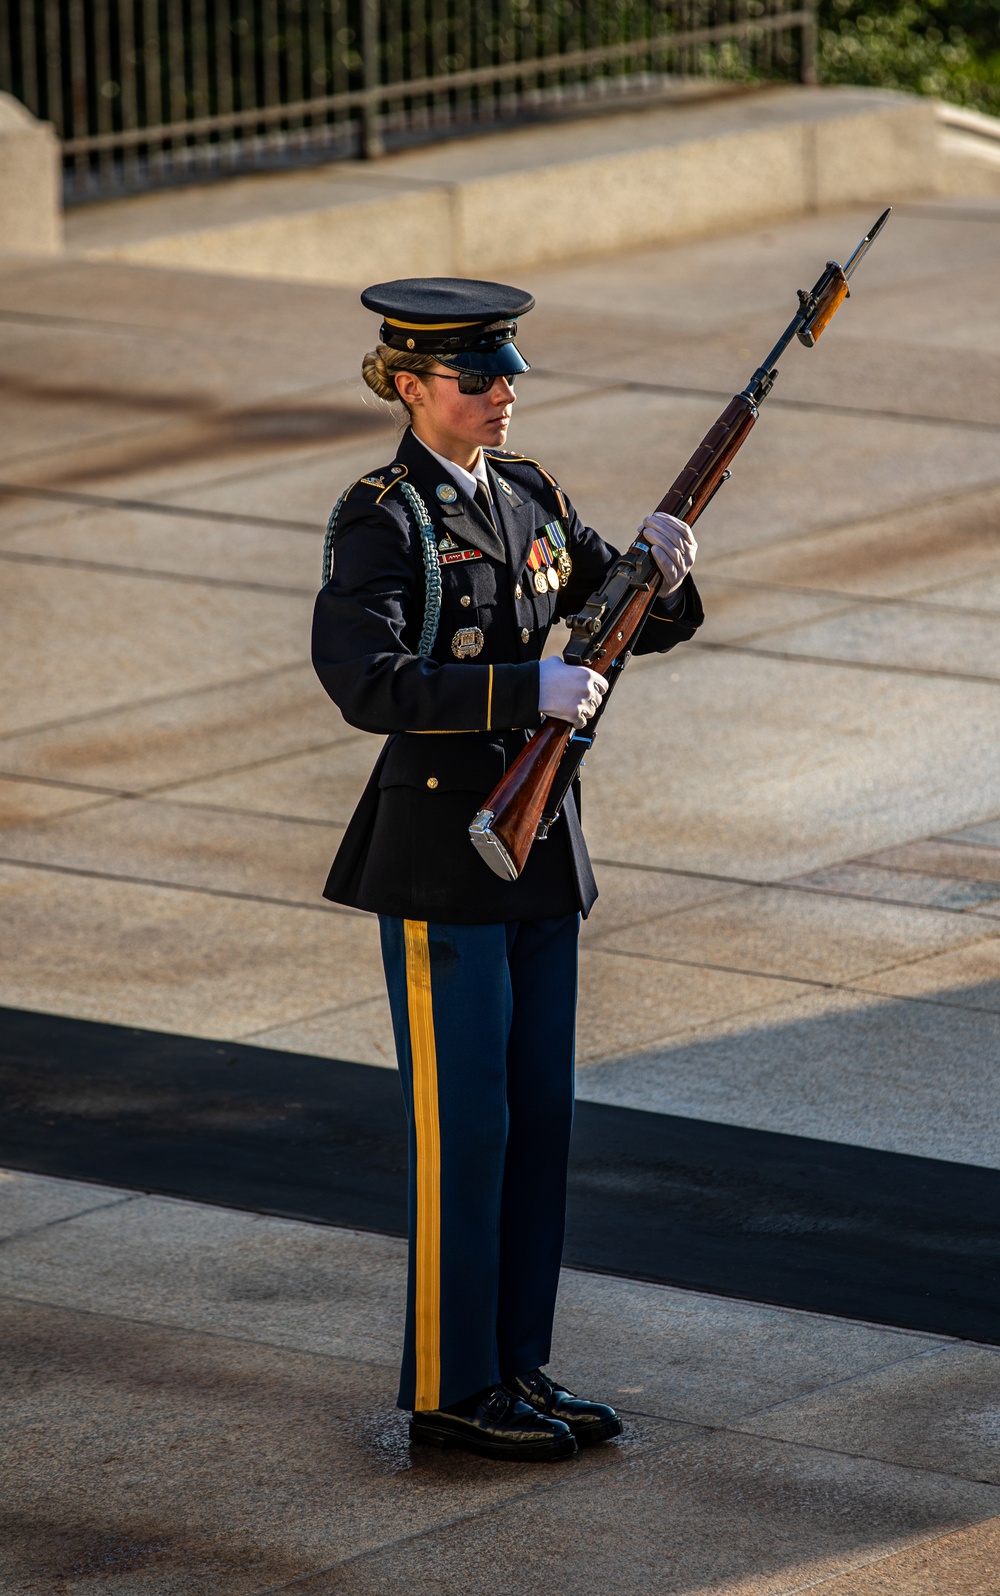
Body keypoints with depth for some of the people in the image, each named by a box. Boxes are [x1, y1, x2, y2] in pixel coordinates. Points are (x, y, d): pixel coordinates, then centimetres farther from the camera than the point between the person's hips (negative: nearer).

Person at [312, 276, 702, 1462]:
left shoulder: (527, 497, 9)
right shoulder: (382, 519, -12)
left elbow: (643, 626, 14)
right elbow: (361, 680, -25)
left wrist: (663, 571, -9)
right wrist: (526, 690, -30)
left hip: (538, 845, 7)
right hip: (439, 849, -7)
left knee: (540, 1112, 11)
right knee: (464, 1121, -2)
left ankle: (516, 1366, 20)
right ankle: (452, 1389, 7)